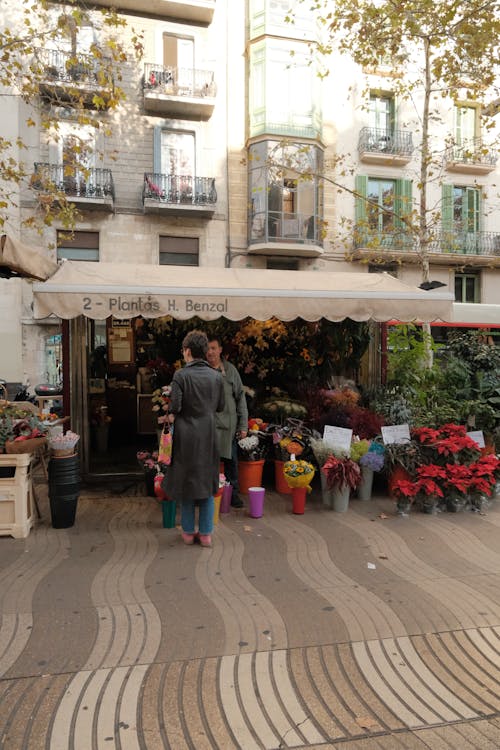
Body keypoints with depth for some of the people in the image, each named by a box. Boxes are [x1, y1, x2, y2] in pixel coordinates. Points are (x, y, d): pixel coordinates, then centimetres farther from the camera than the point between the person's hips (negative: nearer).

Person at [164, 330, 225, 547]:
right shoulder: (216, 376, 1)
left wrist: (170, 416, 7)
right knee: (207, 482, 12)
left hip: (186, 434, -3)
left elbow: (175, 408, -14)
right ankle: (206, 533, 17)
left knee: (186, 482, 11)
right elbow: (220, 407, 8)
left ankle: (188, 532, 21)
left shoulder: (181, 375, -11)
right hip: (209, 434, 3)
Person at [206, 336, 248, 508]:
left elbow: (240, 397, 7)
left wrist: (243, 425, 3)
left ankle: (233, 493, 22)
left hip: (228, 425, 1)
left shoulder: (230, 370, 5)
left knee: (231, 461, 8)